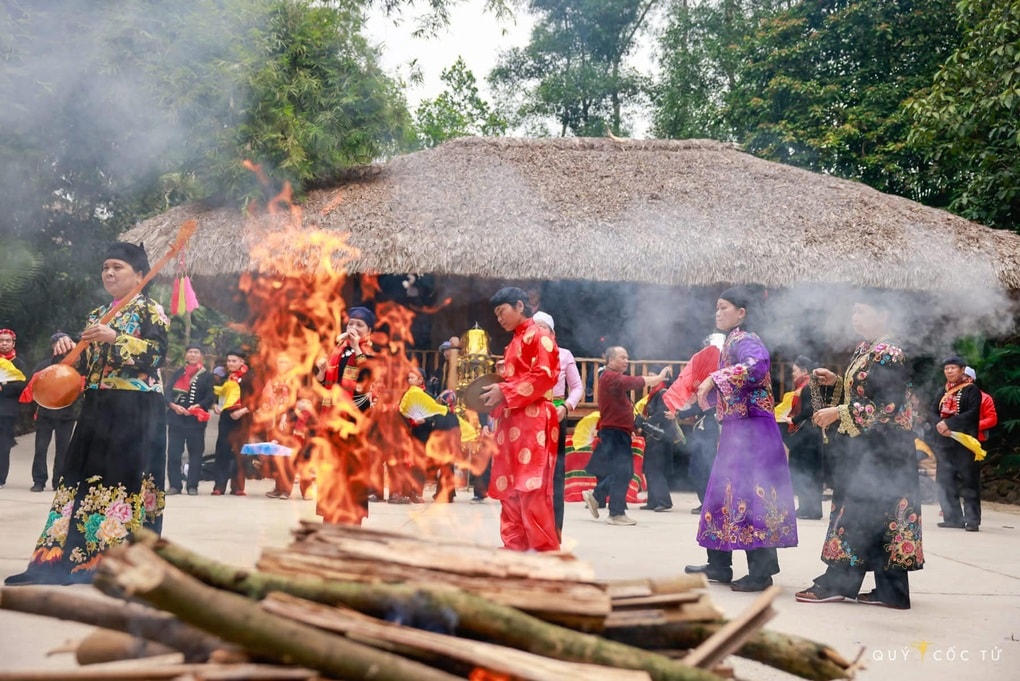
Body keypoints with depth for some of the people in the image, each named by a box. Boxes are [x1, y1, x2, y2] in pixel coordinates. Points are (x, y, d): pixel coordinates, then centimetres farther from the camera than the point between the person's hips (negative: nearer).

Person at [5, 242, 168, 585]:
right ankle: (63, 558, 4)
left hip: (136, 410, -7)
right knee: (84, 477, 3)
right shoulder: (97, 315, 20)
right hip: (97, 408, 7)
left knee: (126, 480, -9)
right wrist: (67, 348, -1)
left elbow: (156, 354, -14)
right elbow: (84, 365, 20)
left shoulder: (151, 310, 0)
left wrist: (116, 339, -23)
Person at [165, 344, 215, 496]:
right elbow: (169, 393, 4)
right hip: (176, 418, 1)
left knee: (195, 453, 0)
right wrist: (174, 406, -16)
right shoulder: (177, 373, 12)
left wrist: (197, 406, -18)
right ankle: (175, 485, 5)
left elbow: (210, 397, -1)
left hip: (196, 419, -1)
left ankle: (192, 486, 7)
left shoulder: (207, 376, 7)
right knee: (173, 453, -2)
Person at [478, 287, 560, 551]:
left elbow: (545, 375, -16)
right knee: (509, 486, 6)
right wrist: (496, 393, 7)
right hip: (511, 420, 9)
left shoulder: (538, 336, -4)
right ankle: (515, 545, 10)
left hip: (532, 419, -9)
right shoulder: (514, 342, 22)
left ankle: (545, 549, -9)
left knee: (531, 487, -12)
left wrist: (504, 392, -16)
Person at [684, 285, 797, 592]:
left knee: (750, 495, -10)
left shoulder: (745, 340, -10)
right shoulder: (732, 342, 18)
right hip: (735, 430, 10)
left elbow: (758, 363, -33)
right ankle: (719, 565, 19)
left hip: (751, 430, -10)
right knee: (723, 492, 12)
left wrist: (714, 379, -31)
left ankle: (762, 571, -6)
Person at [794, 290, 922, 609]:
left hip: (879, 449, -9)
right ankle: (891, 591, 13)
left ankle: (837, 584, -2)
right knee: (881, 516, 9)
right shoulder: (863, 350, 14)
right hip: (862, 447, 9)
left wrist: (838, 413, -18)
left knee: (859, 511, -6)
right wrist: (835, 382, 8)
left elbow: (887, 407, -20)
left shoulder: (889, 354, -14)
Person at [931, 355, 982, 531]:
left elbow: (972, 413, -13)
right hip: (944, 442, 7)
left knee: (968, 481, -7)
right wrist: (939, 424, -13)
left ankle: (972, 520, -5)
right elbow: (933, 411, 9)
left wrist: (949, 423, -18)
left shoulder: (971, 390, -1)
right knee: (944, 481, 6)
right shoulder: (944, 392, 18)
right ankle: (953, 517, 14)